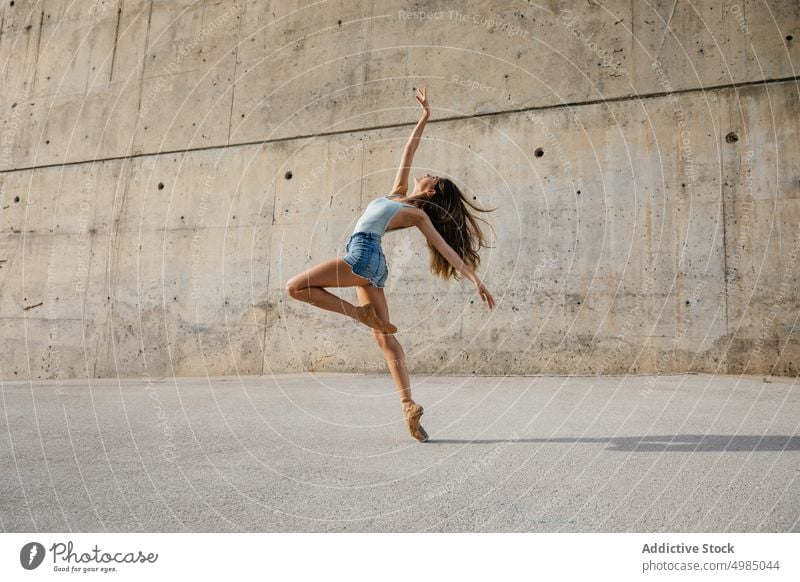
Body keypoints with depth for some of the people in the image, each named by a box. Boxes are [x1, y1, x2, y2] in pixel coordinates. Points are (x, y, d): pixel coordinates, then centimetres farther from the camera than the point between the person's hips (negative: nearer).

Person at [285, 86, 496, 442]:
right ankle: (408, 405, -7)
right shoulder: (397, 194, 20)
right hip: (369, 264, 8)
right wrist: (424, 117, 29)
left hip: (363, 255, -8)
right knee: (385, 337, -1)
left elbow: (447, 248, -4)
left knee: (295, 287, -6)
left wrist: (475, 279, -9)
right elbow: (408, 152, 26)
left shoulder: (418, 215, 0)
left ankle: (359, 313, -8)